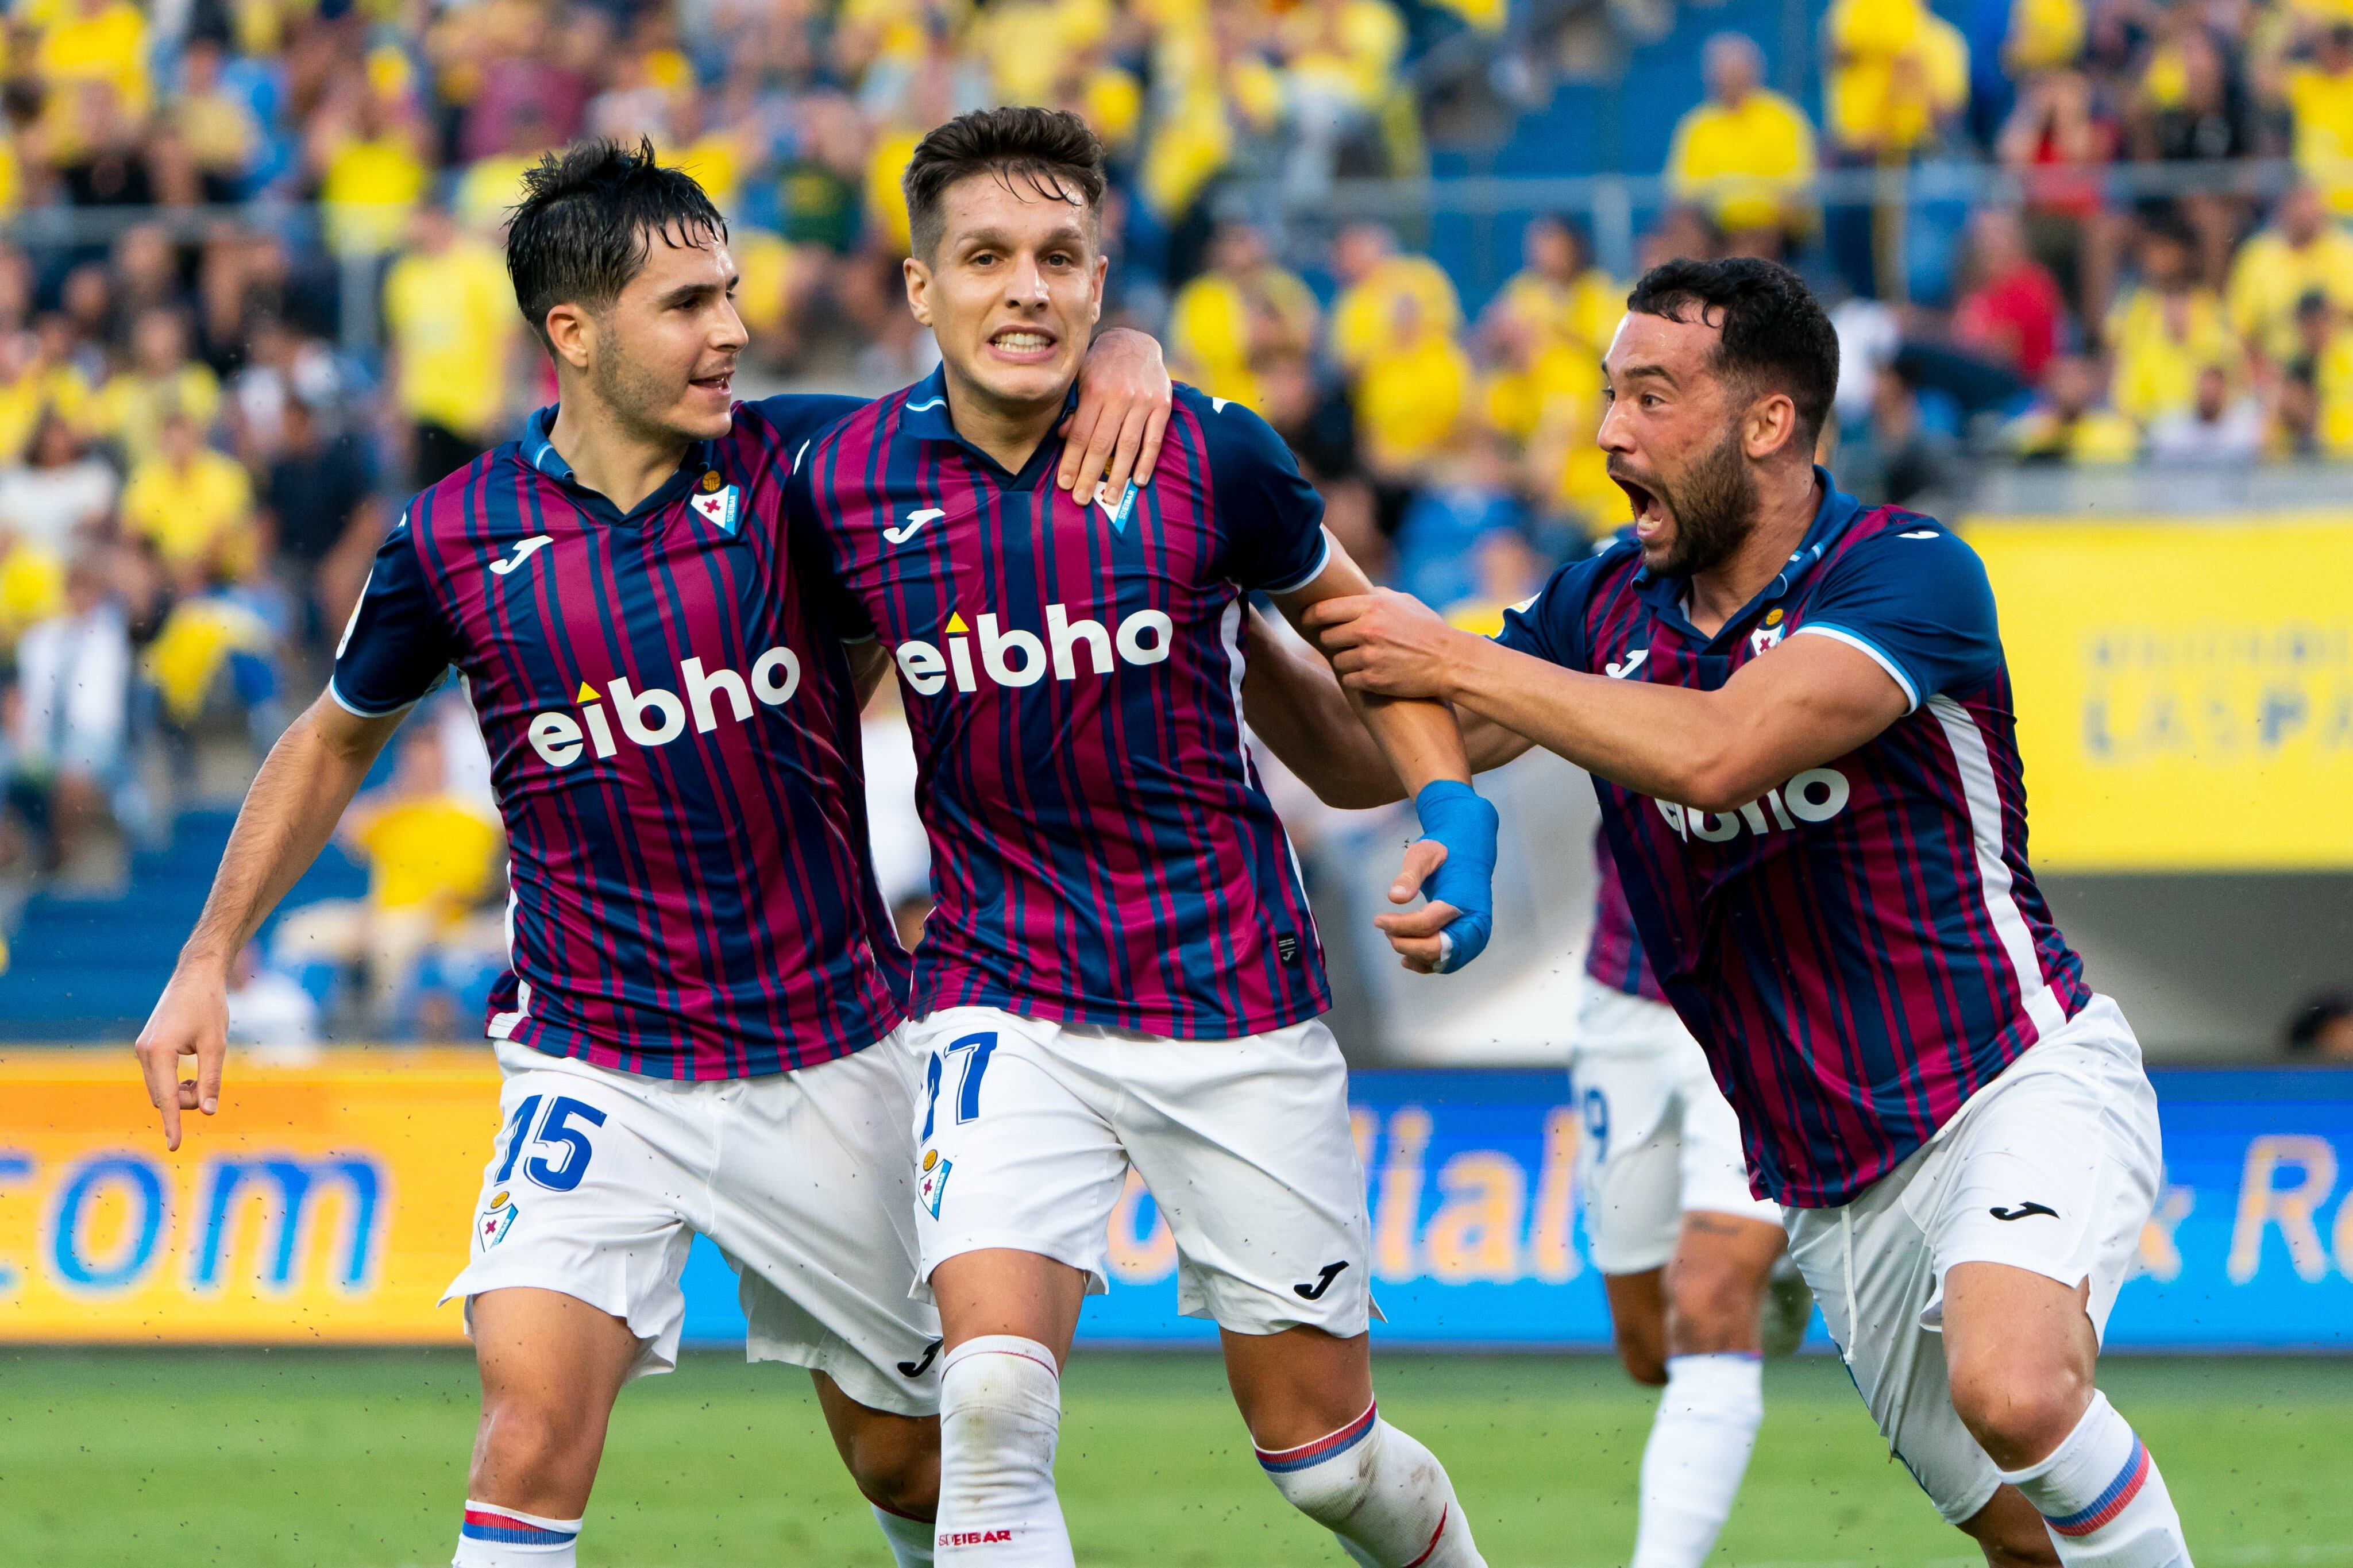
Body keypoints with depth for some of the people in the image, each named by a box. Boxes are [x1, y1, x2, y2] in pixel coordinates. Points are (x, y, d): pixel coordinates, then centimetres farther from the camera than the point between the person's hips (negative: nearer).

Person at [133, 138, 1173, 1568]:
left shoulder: (800, 468, -6)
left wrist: (1125, 369, -21)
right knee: (534, 1423, -23)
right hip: (596, 1069, -1)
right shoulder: (458, 540, -5)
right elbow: (340, 739, 14)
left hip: (830, 1062, 2)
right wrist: (211, 958, 13)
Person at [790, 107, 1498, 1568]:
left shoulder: (1209, 458, -9)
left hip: (1236, 995, 0)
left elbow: (1349, 613, 10)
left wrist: (1455, 815, -2)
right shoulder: (847, 483, -6)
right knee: (994, 1393, -23)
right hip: (1005, 996, 0)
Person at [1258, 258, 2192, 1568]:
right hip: (1835, 1185, 7)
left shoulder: (1910, 574, -15)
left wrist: (1454, 658, -21)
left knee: (2014, 1394, -33)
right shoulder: (1607, 607, 5)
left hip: (2016, 1080, -7)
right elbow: (1382, 758, 13)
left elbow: (1713, 755, -30)